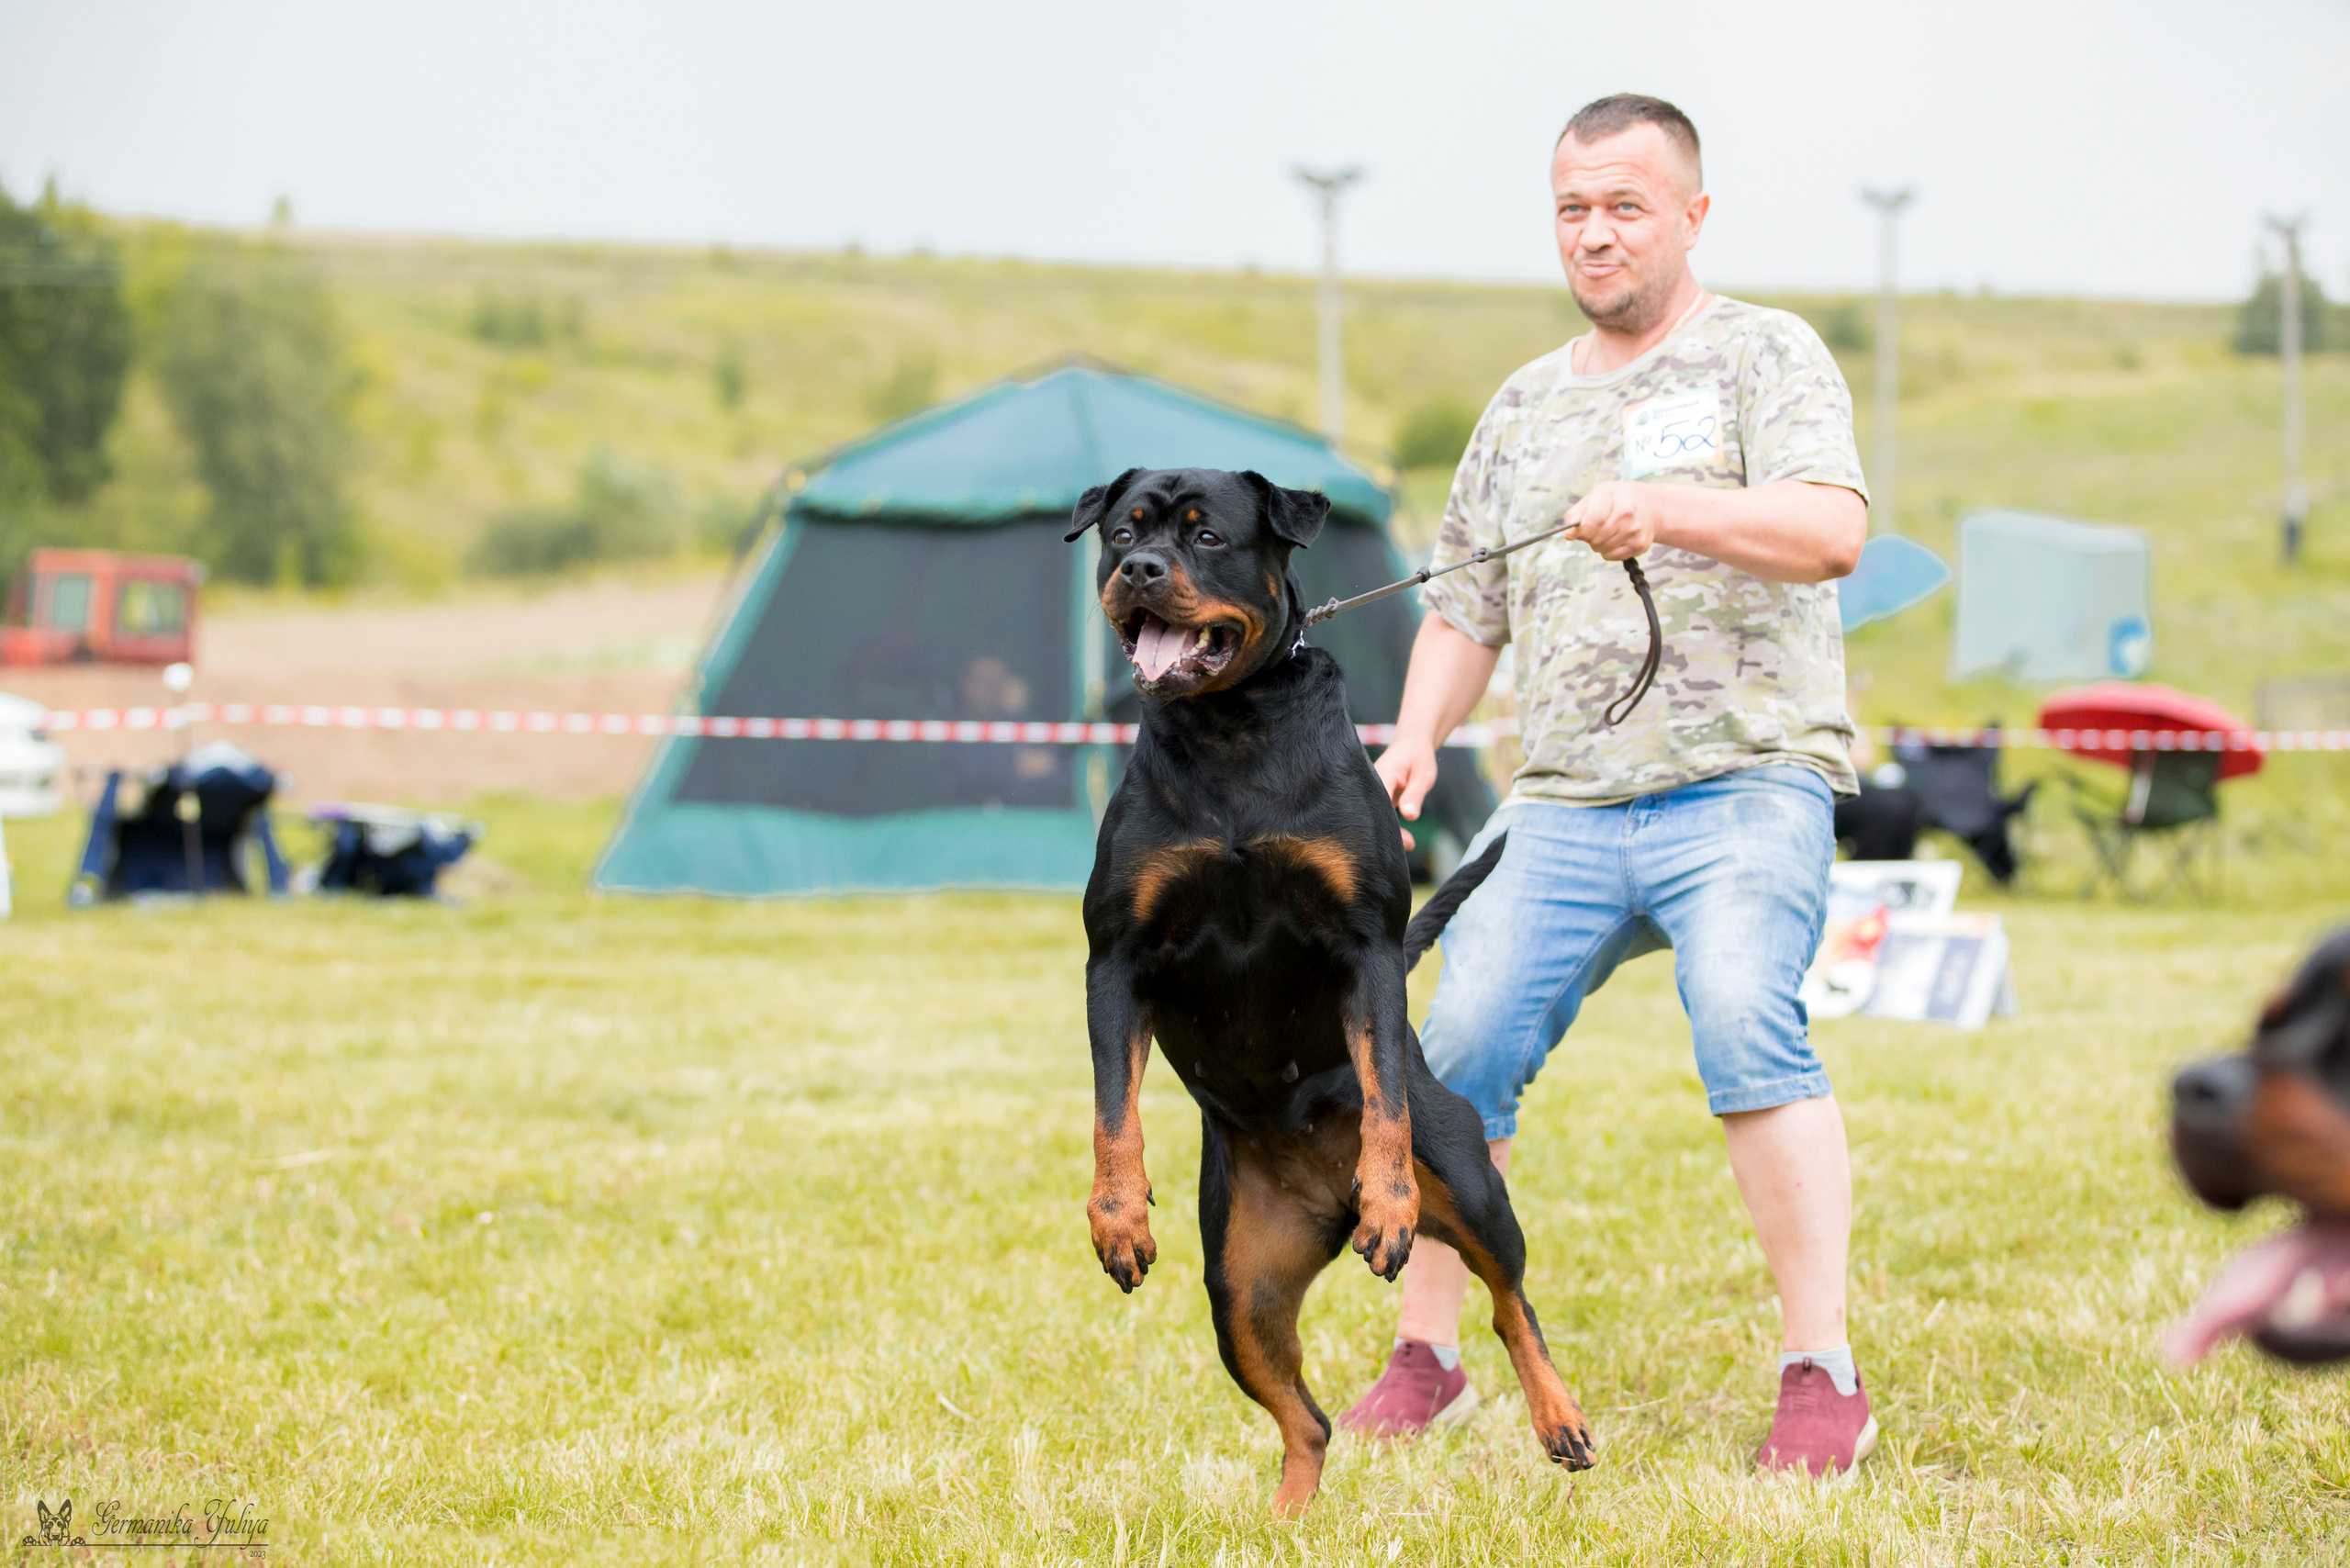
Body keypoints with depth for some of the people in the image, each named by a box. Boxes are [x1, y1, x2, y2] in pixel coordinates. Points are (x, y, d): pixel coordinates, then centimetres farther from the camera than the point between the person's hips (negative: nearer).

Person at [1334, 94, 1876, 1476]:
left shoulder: (1765, 356, 5)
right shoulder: (1526, 406, 23)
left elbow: (1832, 530, -14)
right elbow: (1467, 609, 27)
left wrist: (1666, 511, -29)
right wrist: (1418, 737, 8)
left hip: (1745, 781, -5)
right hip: (1567, 805, 5)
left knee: (1748, 1032, -27)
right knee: (1464, 1049, -8)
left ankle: (1824, 1378, -24)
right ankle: (1428, 1359, 7)